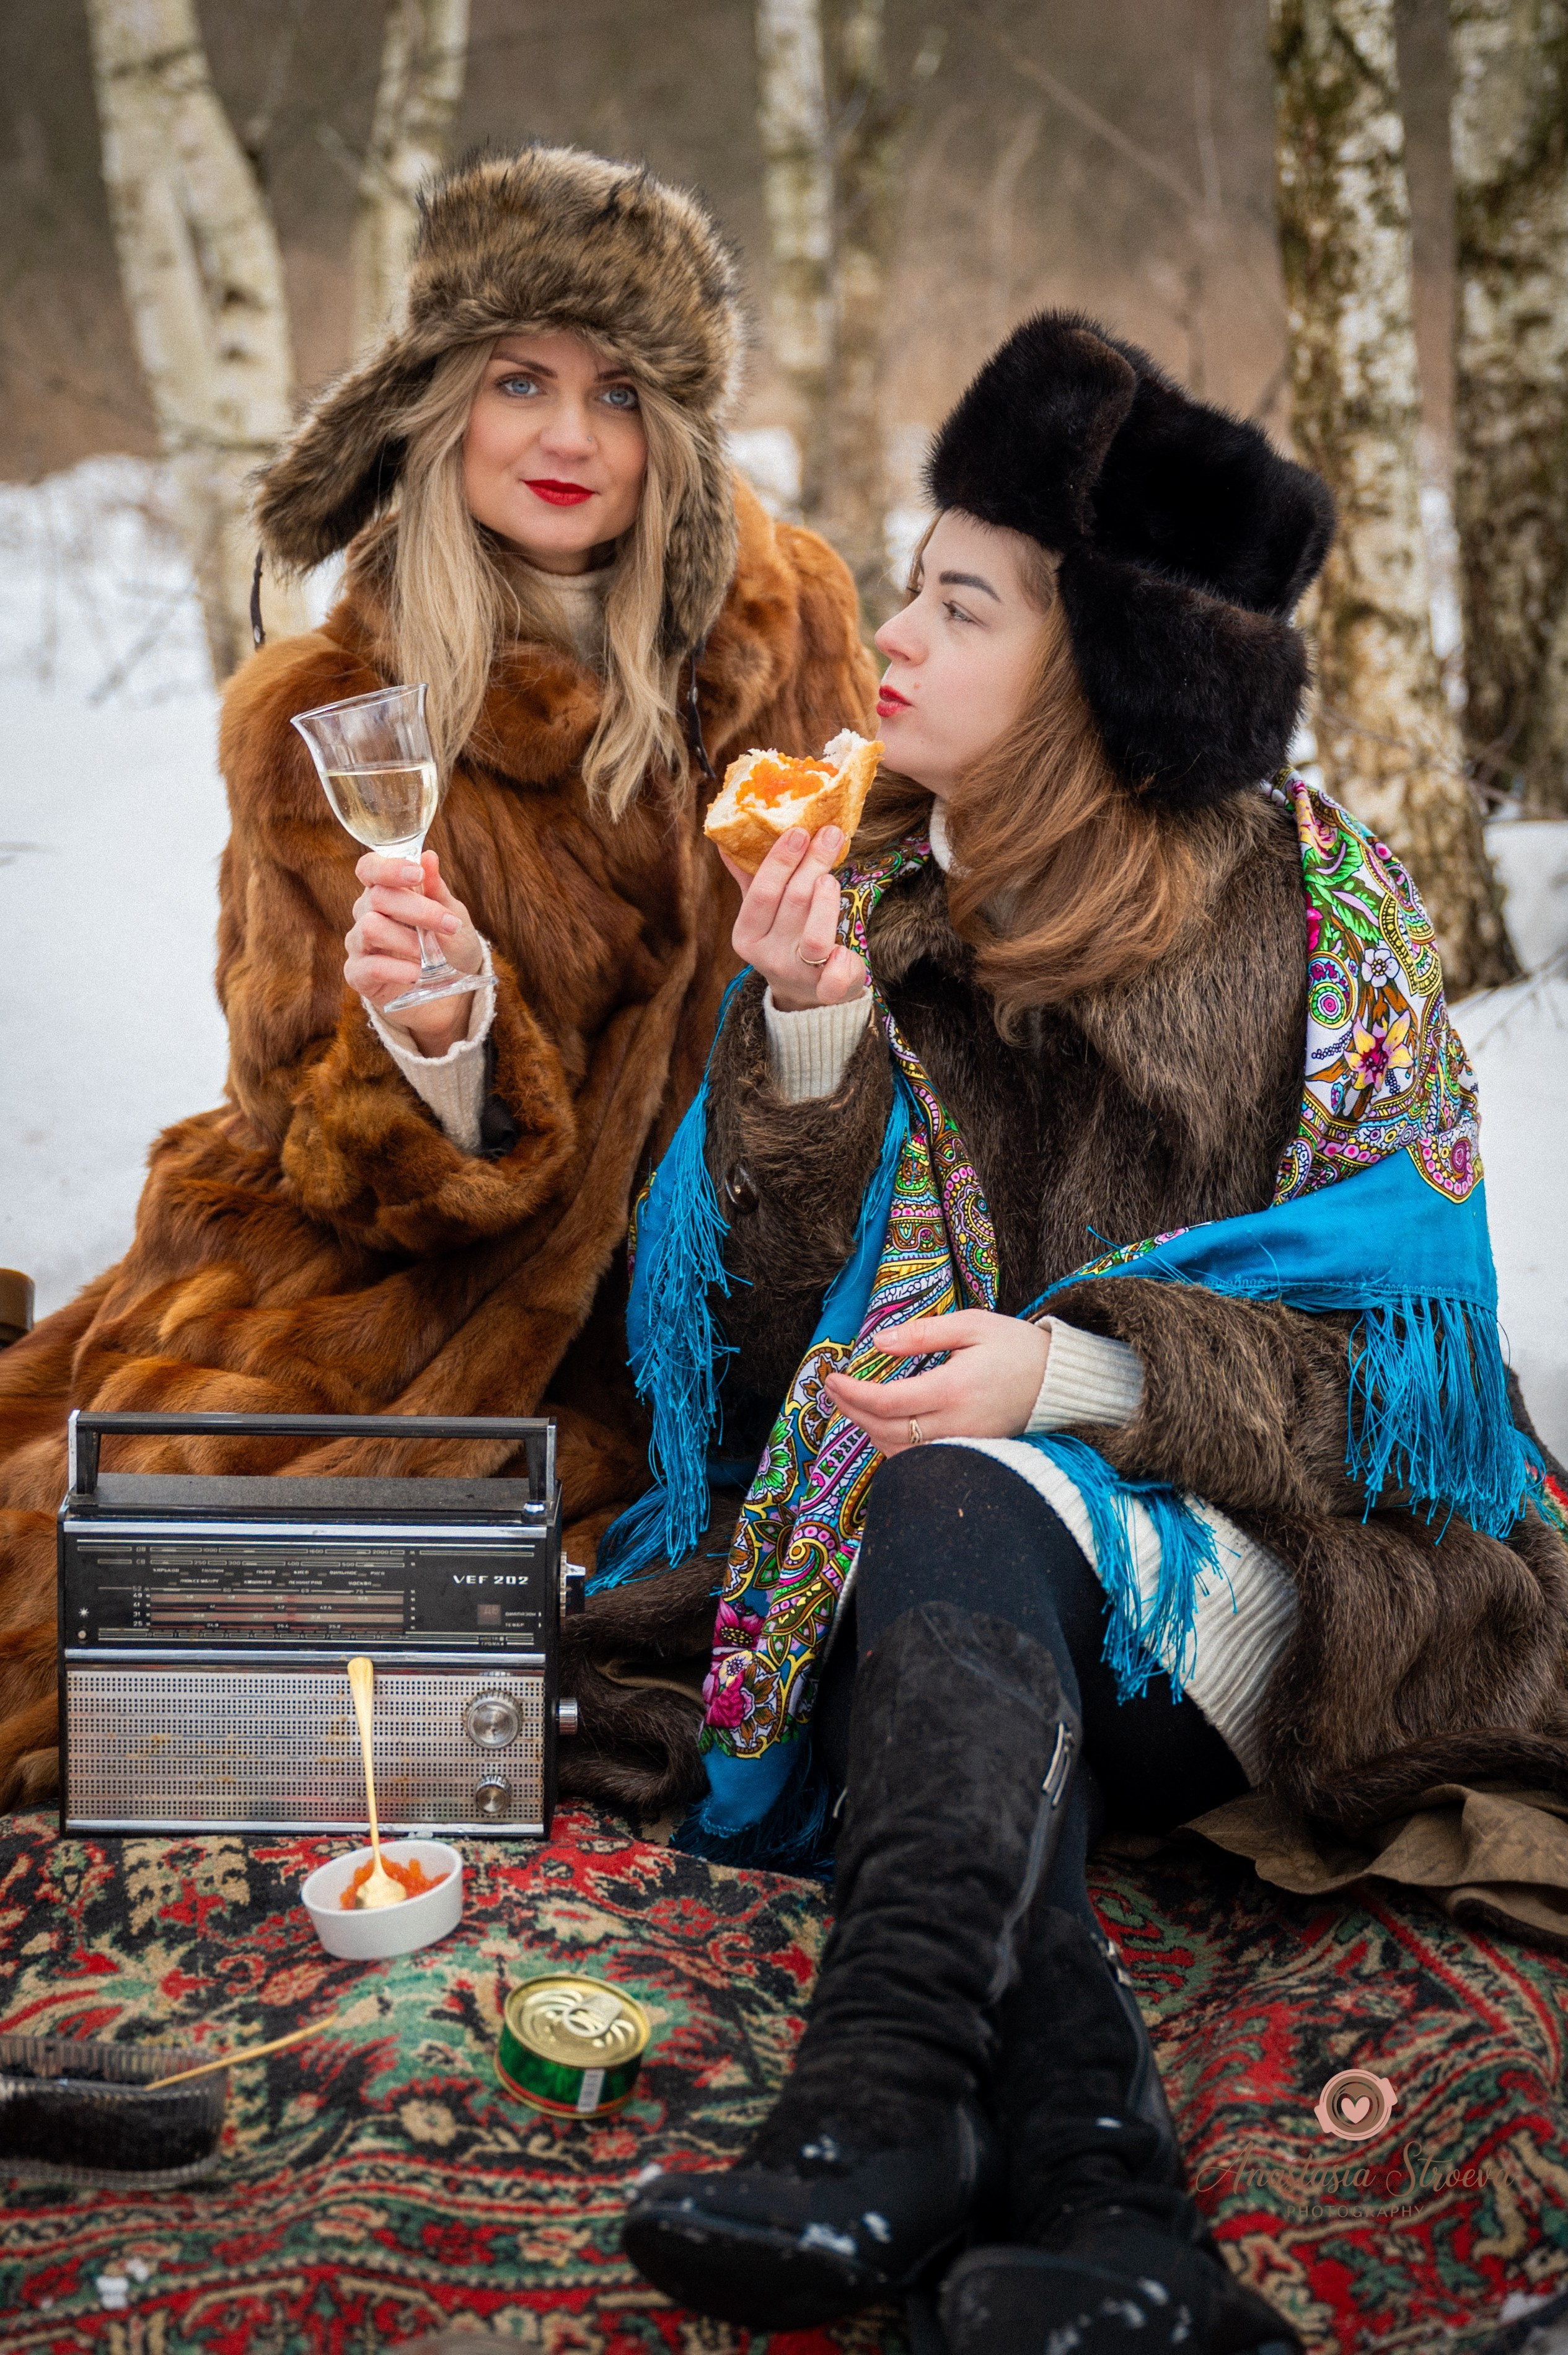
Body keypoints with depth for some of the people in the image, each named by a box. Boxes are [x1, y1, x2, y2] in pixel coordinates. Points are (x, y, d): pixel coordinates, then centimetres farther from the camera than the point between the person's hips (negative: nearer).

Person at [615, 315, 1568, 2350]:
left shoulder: (1317, 900, 0)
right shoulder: (865, 897, 9)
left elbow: (1395, 1314, -6)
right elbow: (789, 1319, 2)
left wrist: (1079, 1370, -21)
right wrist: (815, 1039, -15)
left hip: (1273, 1571, -3)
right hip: (987, 1619, 3)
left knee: (960, 1504, -33)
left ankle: (884, 2108, -46)